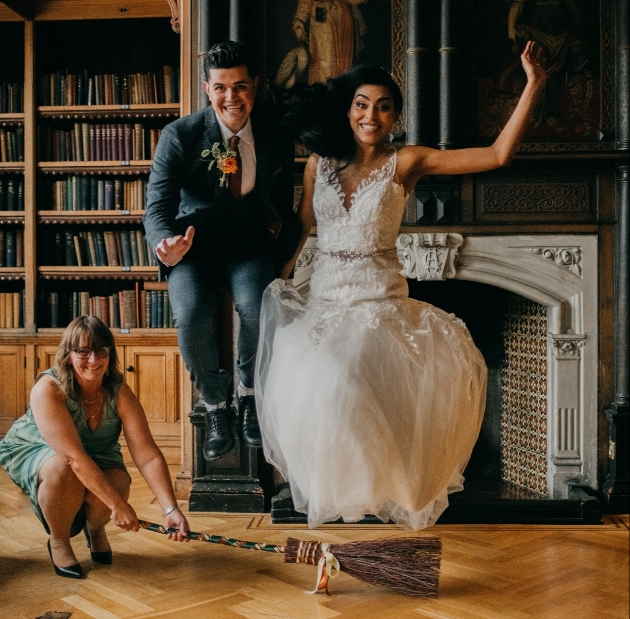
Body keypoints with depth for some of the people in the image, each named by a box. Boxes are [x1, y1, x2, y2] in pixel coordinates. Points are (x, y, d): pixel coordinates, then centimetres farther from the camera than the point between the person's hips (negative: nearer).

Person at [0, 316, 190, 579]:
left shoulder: (119, 392, -23)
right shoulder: (48, 389, -32)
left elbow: (148, 455, -28)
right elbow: (73, 456, -39)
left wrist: (171, 510, -39)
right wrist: (117, 505, -42)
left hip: (97, 454, 3)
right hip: (33, 451, -3)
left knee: (117, 486, -28)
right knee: (64, 470, -36)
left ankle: (95, 528, 9)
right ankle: (58, 542, -7)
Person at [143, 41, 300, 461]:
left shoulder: (276, 137, -1)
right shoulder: (180, 135, -8)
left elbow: (283, 203, 12)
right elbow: (159, 204, -15)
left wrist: (282, 249, -4)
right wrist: (165, 243, -36)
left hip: (248, 245, 1)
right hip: (194, 246, 0)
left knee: (258, 309, -30)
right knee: (191, 317, -28)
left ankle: (249, 393, 2)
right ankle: (215, 405, 1)